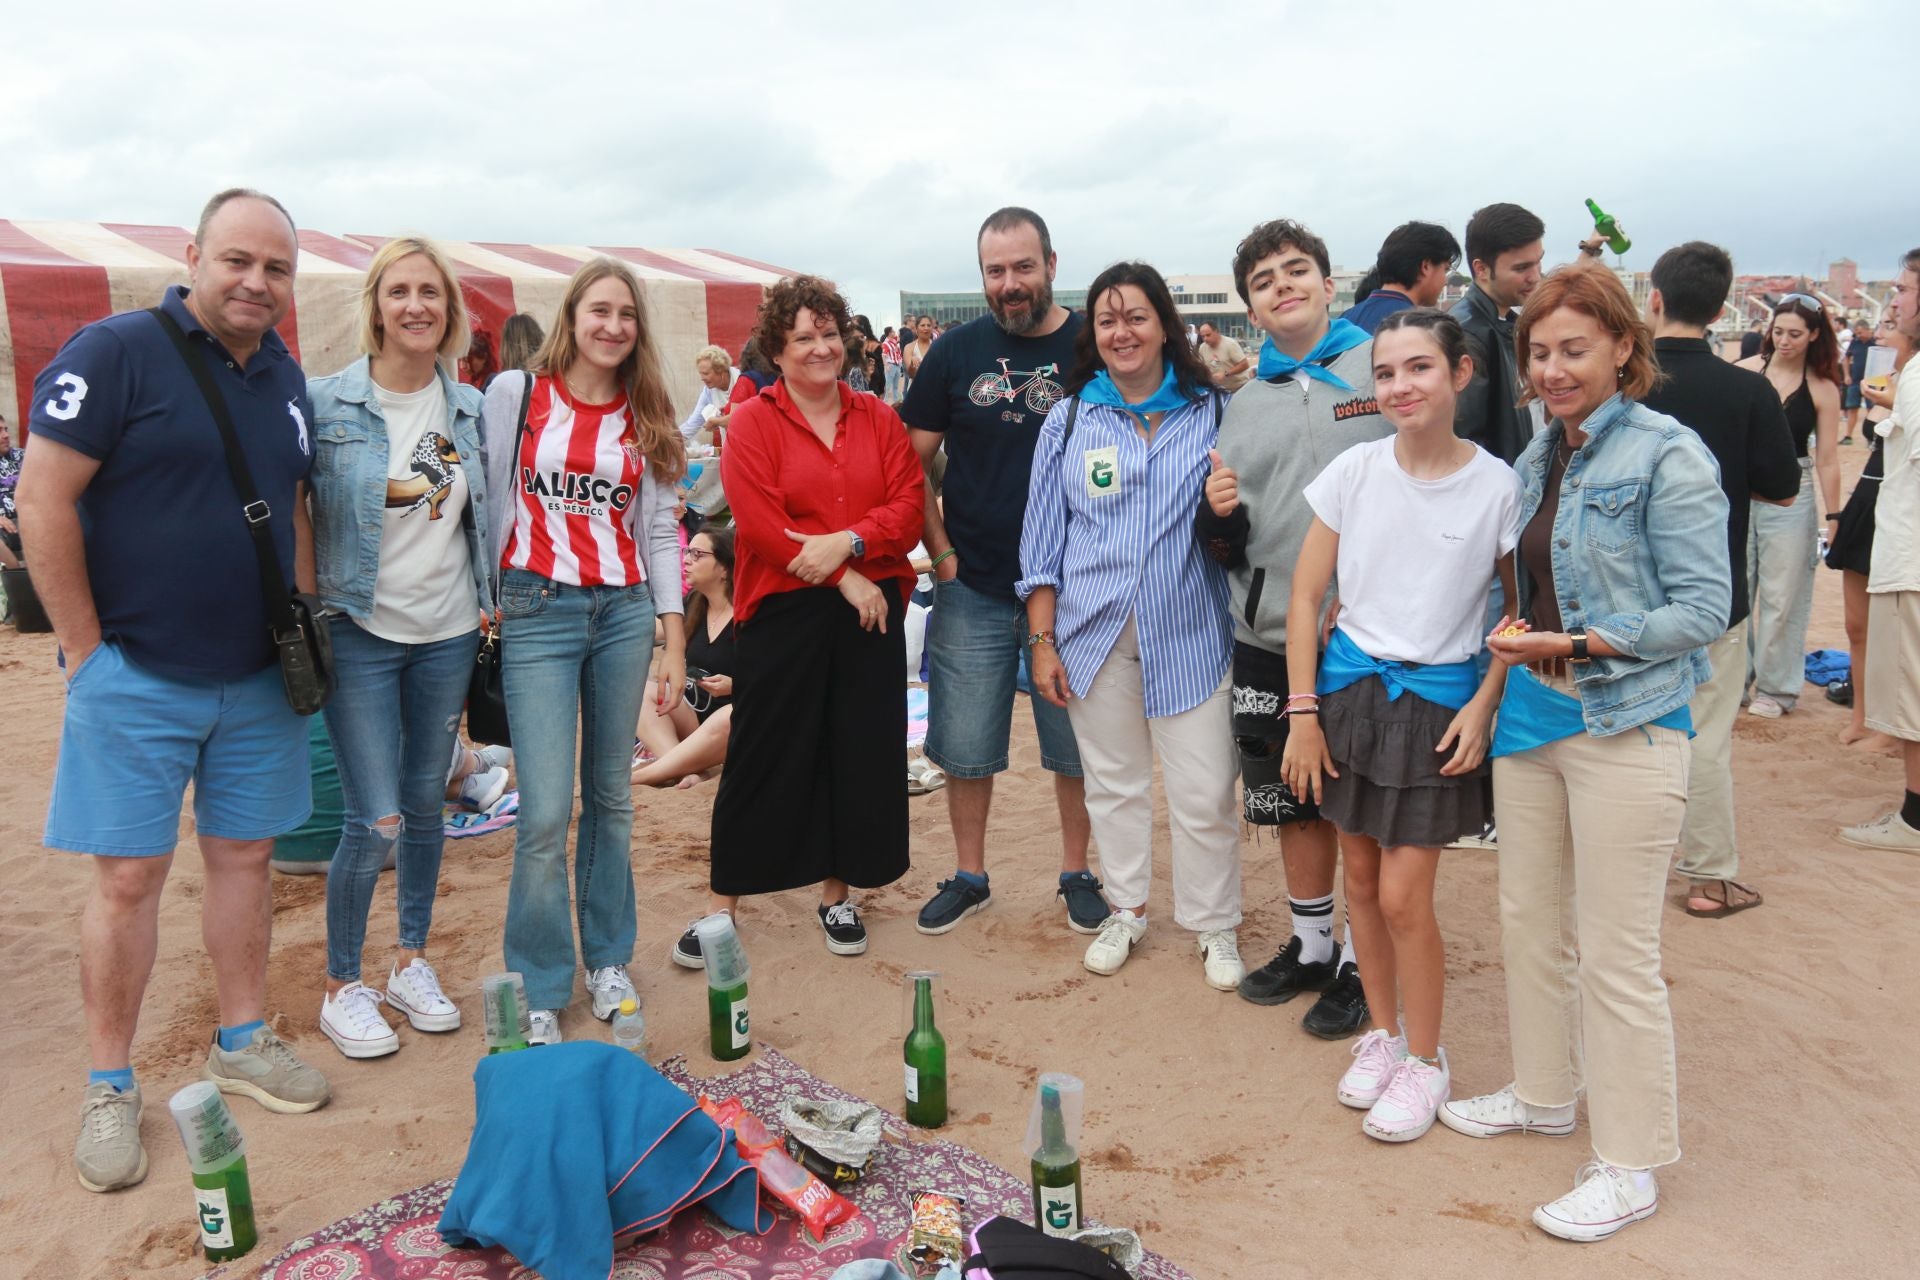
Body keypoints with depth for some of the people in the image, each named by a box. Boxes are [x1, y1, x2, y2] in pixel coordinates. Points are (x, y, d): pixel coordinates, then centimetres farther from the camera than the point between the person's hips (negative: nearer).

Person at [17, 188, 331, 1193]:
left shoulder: (285, 377, 9)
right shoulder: (115, 353, -11)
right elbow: (43, 500, -13)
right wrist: (86, 649, -12)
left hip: (258, 680, 6)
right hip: (137, 678, -5)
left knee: (244, 854, 13)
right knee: (128, 876, 1)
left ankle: (242, 1043, 28)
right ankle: (109, 1089, 16)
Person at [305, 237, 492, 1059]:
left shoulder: (470, 408, 5)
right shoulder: (327, 403, -7)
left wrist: (490, 603, 10)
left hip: (448, 634, 4)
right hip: (362, 631, -4)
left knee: (427, 804, 13)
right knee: (375, 820, -6)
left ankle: (411, 962, 30)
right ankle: (341, 986, 15)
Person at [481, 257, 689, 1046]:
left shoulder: (645, 417, 9)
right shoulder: (515, 394, 1)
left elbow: (659, 529, 9)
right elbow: (492, 502, 4)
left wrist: (673, 634, 5)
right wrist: (484, 603, 5)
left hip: (624, 612, 3)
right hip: (537, 612, -3)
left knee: (611, 796, 11)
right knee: (546, 813, -7)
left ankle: (607, 959, 27)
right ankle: (538, 992, 8)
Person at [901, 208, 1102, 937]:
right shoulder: (956, 351, 2)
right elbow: (915, 462, 6)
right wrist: (942, 554, -2)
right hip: (973, 589, 1)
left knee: (1075, 742, 10)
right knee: (964, 746, 10)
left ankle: (1076, 874, 28)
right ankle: (969, 876, 27)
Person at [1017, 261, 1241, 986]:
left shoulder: (1213, 413, 3)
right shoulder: (1069, 421, 5)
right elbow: (1044, 539, 6)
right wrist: (1042, 642, 1)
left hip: (1188, 631, -1)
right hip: (1094, 631, 1)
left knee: (1205, 791, 0)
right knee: (1113, 782, 11)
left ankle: (1214, 926, 19)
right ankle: (1127, 910, 29)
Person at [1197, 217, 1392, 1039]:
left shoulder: (1383, 366, -1)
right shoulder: (1244, 405, 12)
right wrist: (1217, 514, -9)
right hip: (1268, 637, 5)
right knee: (1291, 803, 15)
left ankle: (1360, 963, 23)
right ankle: (1310, 944, 34)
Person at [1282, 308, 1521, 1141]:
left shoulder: (1497, 487, -9)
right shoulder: (1354, 471, -4)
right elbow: (1305, 597, -1)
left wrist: (1483, 706, -8)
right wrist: (1303, 712, -4)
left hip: (1437, 699, -2)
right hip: (1350, 685, 3)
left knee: (1404, 898, -1)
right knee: (1361, 879, 12)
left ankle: (1425, 1060, 20)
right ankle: (1382, 1033, 32)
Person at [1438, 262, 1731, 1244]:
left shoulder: (1666, 455, -10)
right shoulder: (1536, 459, 11)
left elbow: (1705, 606, -13)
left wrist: (1587, 642, -19)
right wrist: (1515, 641, 3)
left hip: (1626, 725, -7)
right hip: (1531, 713, 7)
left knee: (1615, 953, 1)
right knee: (1529, 922, 17)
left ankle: (1630, 1165, 16)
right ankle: (1542, 1094, 37)